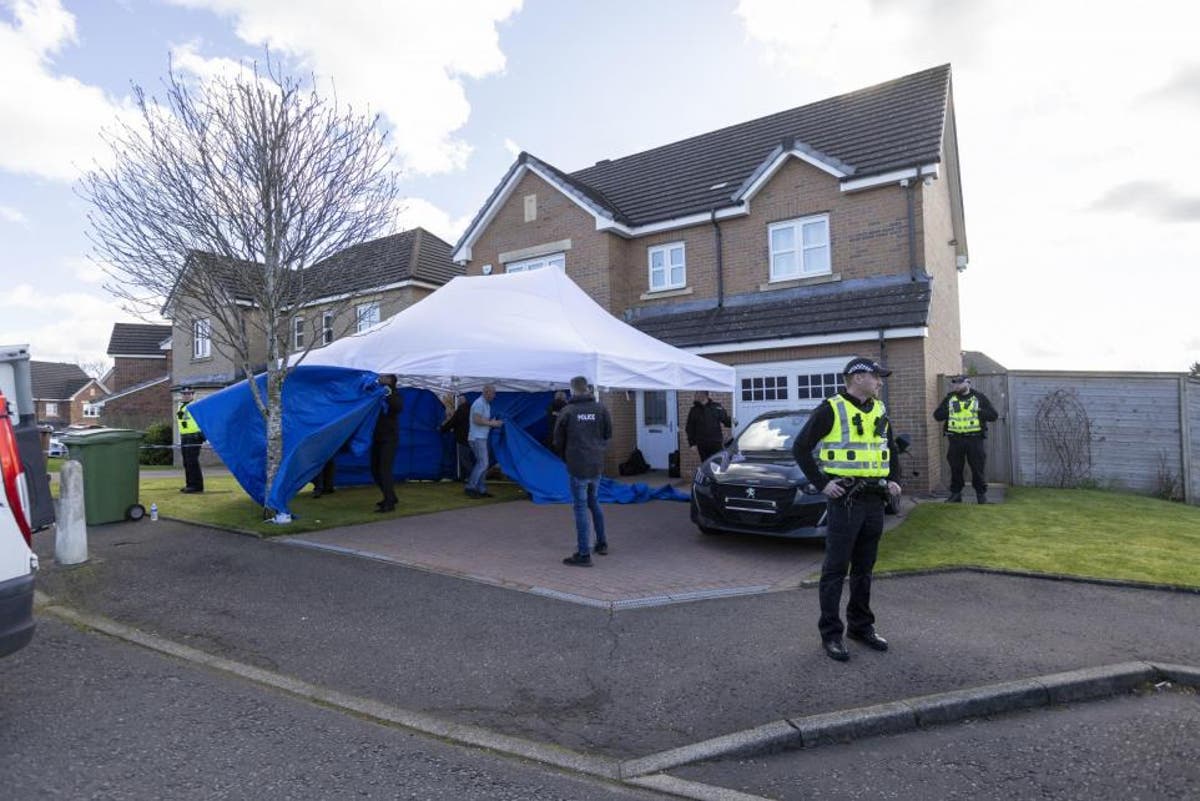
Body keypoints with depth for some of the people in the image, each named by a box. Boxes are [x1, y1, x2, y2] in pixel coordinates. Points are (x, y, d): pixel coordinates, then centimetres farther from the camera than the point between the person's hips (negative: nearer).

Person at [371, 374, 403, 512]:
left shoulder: (394, 395, -6)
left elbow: (399, 408, -25)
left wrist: (389, 395, -36)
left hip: (389, 439, -6)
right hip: (377, 438, 6)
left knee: (384, 470, -11)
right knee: (375, 470, 11)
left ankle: (389, 503, -7)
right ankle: (390, 497, 26)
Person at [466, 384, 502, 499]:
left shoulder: (486, 404, 18)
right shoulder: (479, 403, -13)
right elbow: (476, 420, -21)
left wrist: (494, 423, 9)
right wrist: (491, 423, -14)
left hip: (481, 438, 10)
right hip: (477, 438, -10)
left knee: (483, 464, 10)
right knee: (483, 463, -13)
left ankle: (481, 490, 13)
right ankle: (470, 488, -9)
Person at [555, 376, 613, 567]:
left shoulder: (567, 411, -9)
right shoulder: (601, 409, -1)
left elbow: (558, 441, 0)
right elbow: (608, 435, 6)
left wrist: (566, 458, 17)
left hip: (577, 467, -4)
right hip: (597, 465, 4)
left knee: (581, 508, 1)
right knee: (594, 503, 22)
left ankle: (583, 554, 4)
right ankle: (602, 544, 31)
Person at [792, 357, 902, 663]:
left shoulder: (879, 411, 13)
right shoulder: (831, 410, -9)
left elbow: (891, 450, 26)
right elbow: (800, 448, -10)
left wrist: (894, 480, 10)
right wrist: (822, 483, -14)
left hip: (874, 500, 7)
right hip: (844, 500, -7)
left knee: (864, 568, 16)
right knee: (836, 569, -1)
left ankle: (861, 626, 29)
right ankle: (831, 634, 10)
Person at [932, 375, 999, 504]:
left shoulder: (979, 397, 5)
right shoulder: (949, 398, 10)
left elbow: (993, 415, 0)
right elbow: (937, 415, 4)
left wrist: (977, 411, -13)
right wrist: (951, 409, -10)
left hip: (975, 439, -2)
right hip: (955, 439, 2)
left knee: (978, 469, 3)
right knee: (955, 469, 8)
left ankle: (982, 494, 16)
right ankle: (955, 494, 18)